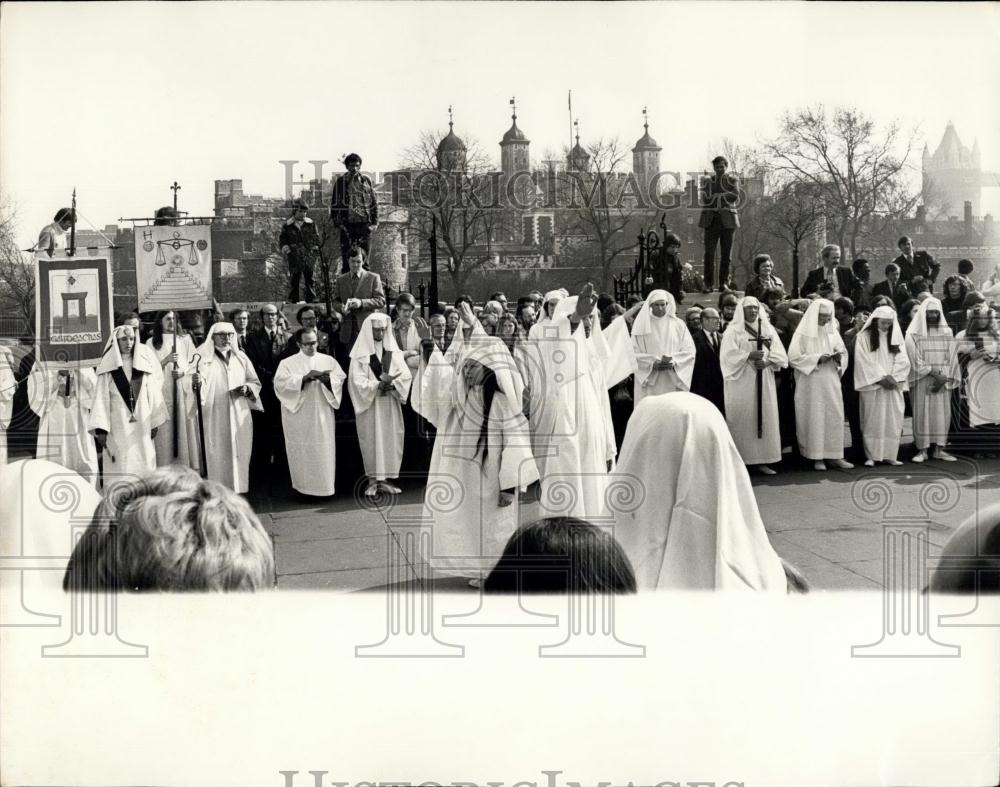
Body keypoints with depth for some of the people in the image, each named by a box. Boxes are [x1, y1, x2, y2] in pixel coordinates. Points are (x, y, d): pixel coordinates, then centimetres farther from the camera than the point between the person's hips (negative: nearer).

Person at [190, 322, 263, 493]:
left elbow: (256, 382, 16)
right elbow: (201, 386, -10)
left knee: (239, 453, 4)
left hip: (239, 416, 3)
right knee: (218, 456, -5)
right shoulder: (204, 357, 0)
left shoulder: (241, 357, 12)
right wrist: (197, 383, -32)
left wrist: (247, 388, -5)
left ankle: (239, 490, 11)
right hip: (214, 417, -3)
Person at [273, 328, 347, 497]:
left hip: (323, 414, 2)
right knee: (302, 452, -1)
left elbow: (340, 379, 1)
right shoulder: (288, 363, 4)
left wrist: (326, 378, -19)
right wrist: (304, 378, -18)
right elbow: (281, 383, -9)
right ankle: (303, 487, 6)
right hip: (298, 415, -2)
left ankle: (324, 486, 5)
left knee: (324, 451, -1)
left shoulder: (328, 361, 11)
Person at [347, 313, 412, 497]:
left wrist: (392, 384, -18)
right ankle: (373, 480, 5)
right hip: (369, 404, -3)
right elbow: (358, 381, -10)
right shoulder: (360, 353, -4)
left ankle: (385, 479, 10)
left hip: (390, 403, 3)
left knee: (391, 439, 3)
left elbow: (405, 374, 1)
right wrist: (379, 384, -22)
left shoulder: (393, 350, 7)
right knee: (371, 440, -1)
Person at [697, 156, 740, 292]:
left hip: (727, 221, 0)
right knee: (709, 253, -6)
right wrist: (725, 196, -5)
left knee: (726, 254, 0)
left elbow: (735, 196, -6)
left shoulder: (732, 180, 11)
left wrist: (715, 196, -5)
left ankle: (724, 283, 7)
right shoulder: (707, 181, 15)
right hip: (711, 220, 0)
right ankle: (708, 284, -4)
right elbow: (705, 199, 0)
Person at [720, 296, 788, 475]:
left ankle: (763, 460, 4)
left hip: (764, 382, 4)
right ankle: (739, 461, -3)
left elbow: (779, 354, 6)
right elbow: (728, 355, -10)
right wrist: (749, 355, -21)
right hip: (741, 383, -4)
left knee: (766, 419, 0)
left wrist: (766, 361, -13)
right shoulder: (733, 331, 1)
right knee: (742, 421, -5)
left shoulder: (768, 329, 12)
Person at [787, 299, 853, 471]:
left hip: (831, 381, 4)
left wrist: (839, 358, -6)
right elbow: (794, 357, -9)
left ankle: (835, 456, 4)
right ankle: (817, 457, 1)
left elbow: (843, 352, 17)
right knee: (815, 418, -4)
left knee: (835, 416, 0)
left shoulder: (832, 331, 11)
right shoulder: (803, 333, -3)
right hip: (811, 382, -4)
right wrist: (817, 359, -16)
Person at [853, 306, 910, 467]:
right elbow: (863, 362, -8)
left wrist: (893, 377, -10)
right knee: (872, 421, -5)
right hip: (872, 387, -4)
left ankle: (890, 455, 5)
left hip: (893, 386, 4)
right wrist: (881, 378, -13)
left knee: (893, 421, 0)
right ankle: (871, 456, -2)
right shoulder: (864, 337, -1)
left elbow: (903, 361, 5)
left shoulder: (896, 337, 11)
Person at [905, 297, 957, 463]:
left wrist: (944, 377, -9)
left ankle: (939, 449, 5)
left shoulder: (946, 332, 9)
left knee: (942, 412, 0)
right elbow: (916, 360, -8)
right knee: (922, 413, -4)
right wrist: (934, 373, -15)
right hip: (922, 380, -3)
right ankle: (922, 450, -1)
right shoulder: (914, 334, -1)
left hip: (943, 381, 3)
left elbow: (951, 357, 4)